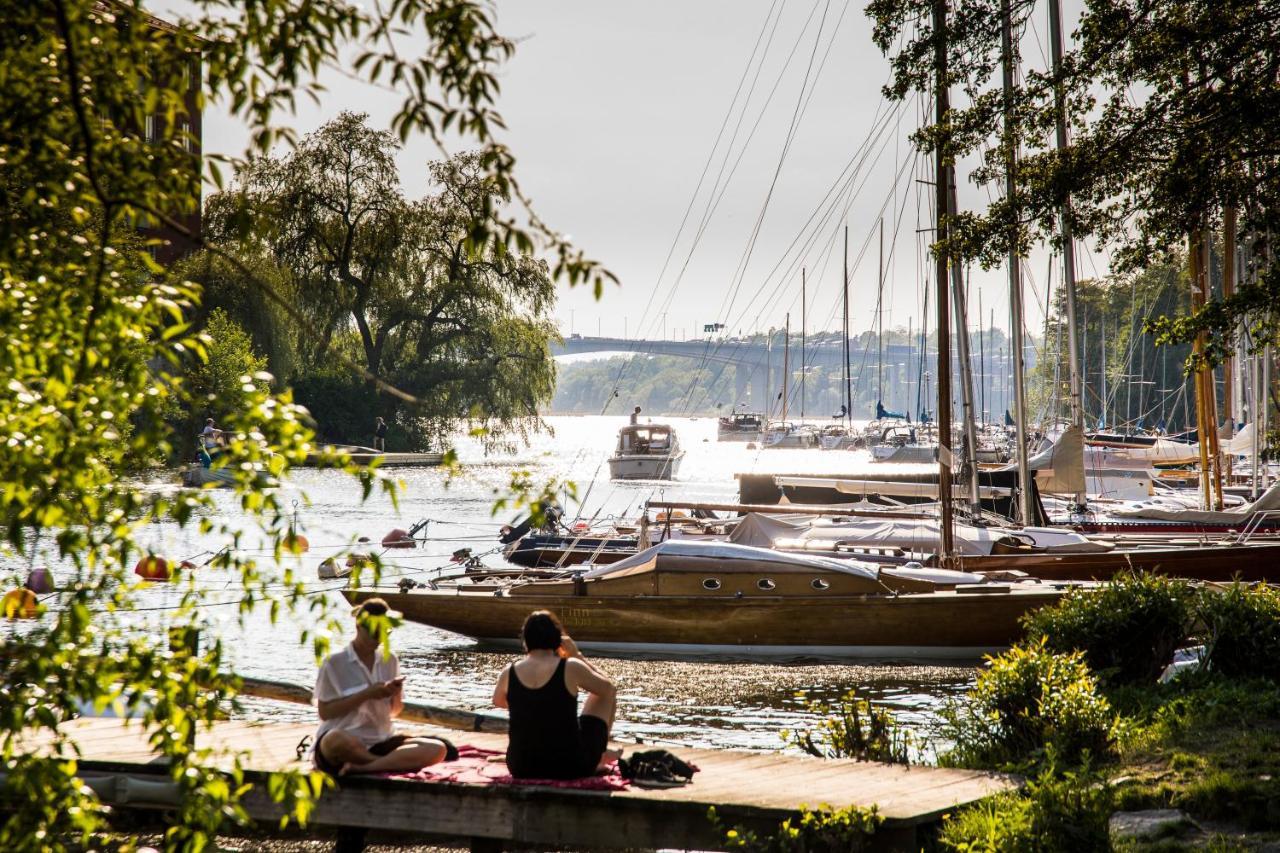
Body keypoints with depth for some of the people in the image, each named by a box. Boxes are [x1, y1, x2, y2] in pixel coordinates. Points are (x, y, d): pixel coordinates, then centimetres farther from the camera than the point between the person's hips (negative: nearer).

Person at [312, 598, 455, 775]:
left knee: (437, 749, -22)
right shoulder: (334, 663, -3)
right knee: (336, 741, -43)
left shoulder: (389, 661, 12)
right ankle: (400, 762, -20)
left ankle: (358, 768, -29)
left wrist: (397, 695, -7)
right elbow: (324, 712, -8)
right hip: (344, 746, -5)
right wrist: (366, 694, -16)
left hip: (380, 742, 5)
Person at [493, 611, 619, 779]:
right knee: (604, 694, 18)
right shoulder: (571, 668, -12)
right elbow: (608, 688, 6)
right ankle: (600, 755, 37)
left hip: (522, 769, 3)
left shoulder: (509, 673, -3)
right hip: (572, 767, -3)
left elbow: (498, 701, 21)